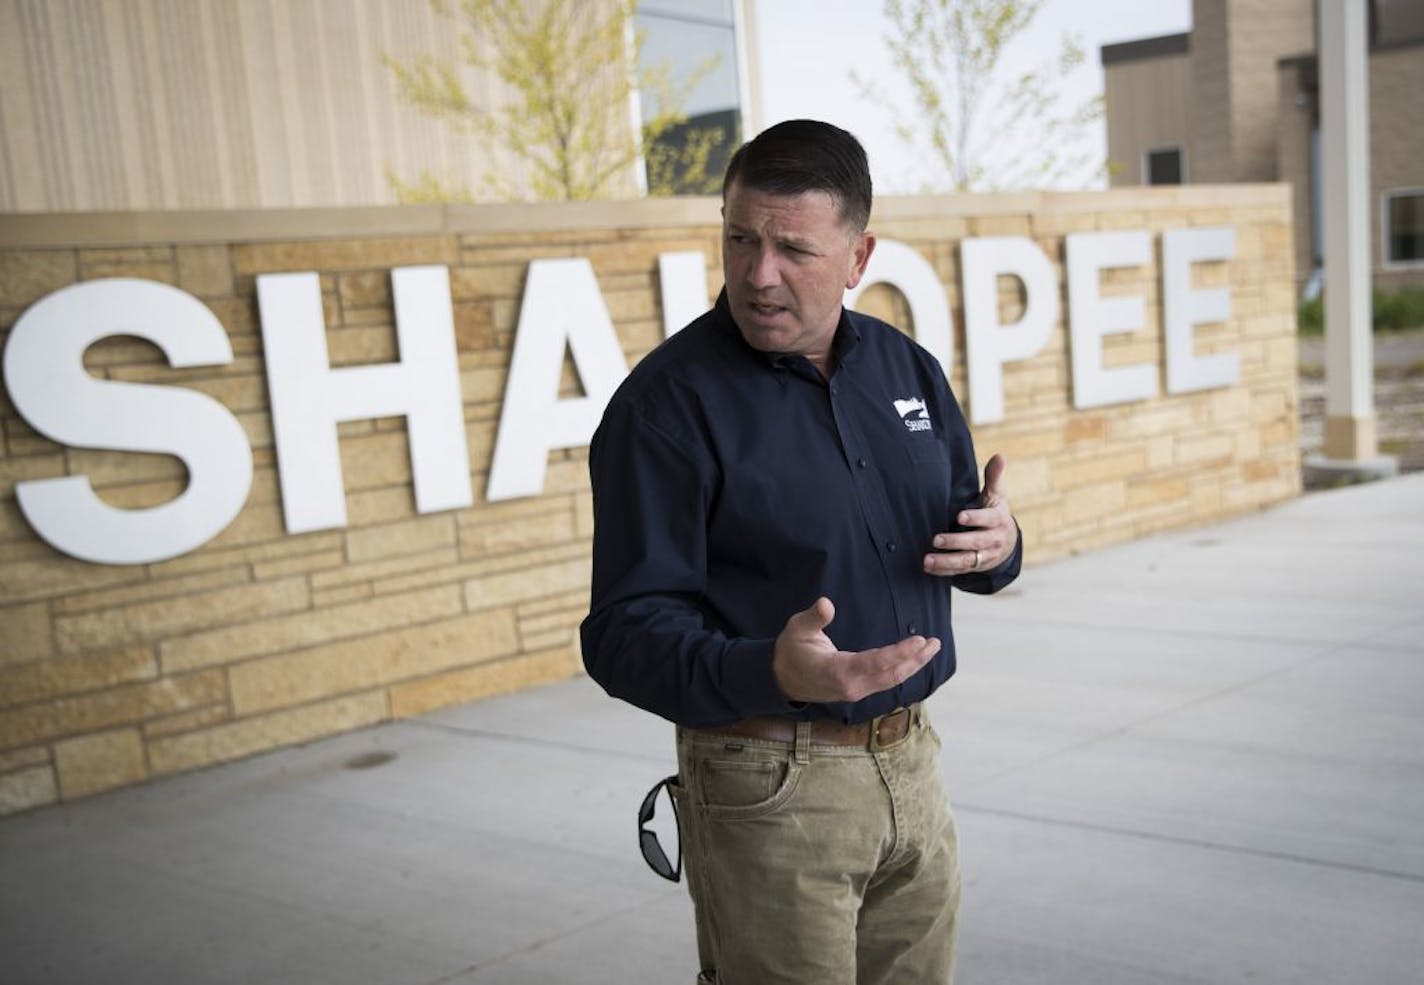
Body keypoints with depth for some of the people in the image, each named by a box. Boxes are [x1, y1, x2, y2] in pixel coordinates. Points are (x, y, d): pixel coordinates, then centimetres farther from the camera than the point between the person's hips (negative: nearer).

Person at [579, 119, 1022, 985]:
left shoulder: (908, 369, 5)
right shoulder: (667, 402, -14)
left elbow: (965, 538, 15)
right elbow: (626, 636, -16)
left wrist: (997, 544, -9)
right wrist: (770, 673, -33)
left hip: (914, 763, 6)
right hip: (769, 784, -5)